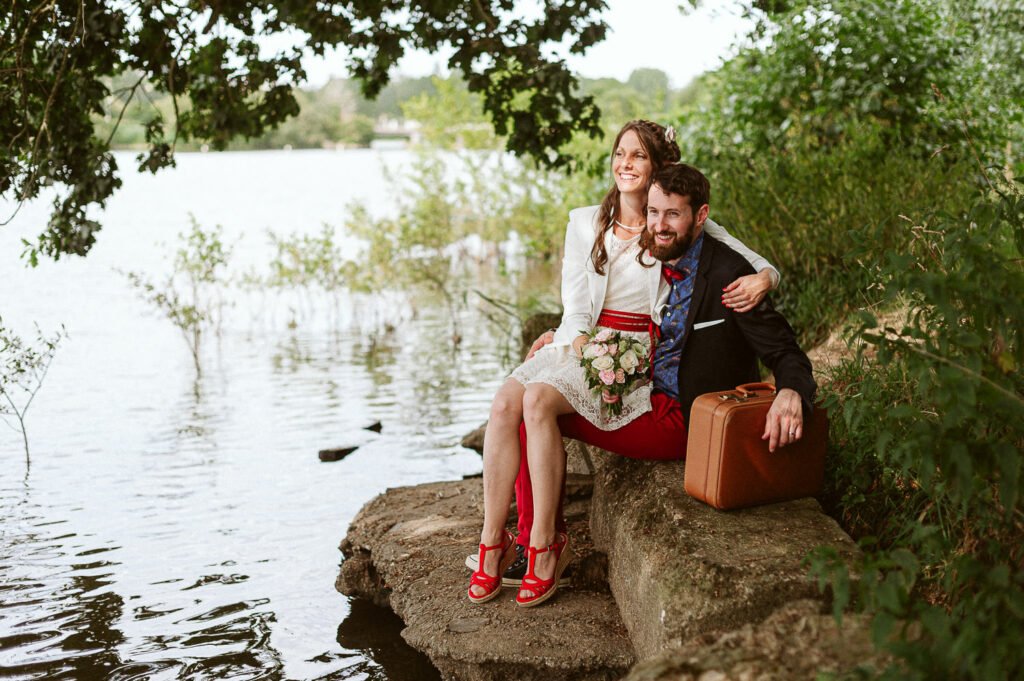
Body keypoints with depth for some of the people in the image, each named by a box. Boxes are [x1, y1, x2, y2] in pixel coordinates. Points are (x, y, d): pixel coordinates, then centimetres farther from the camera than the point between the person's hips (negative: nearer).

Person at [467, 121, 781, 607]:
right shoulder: (585, 222, 14)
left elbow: (760, 266, 7)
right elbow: (576, 302, 4)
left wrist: (762, 279, -19)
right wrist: (587, 349, -16)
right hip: (580, 342, 4)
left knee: (539, 400, -29)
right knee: (505, 402, -24)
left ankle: (546, 543, -19)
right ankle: (492, 541, -17)